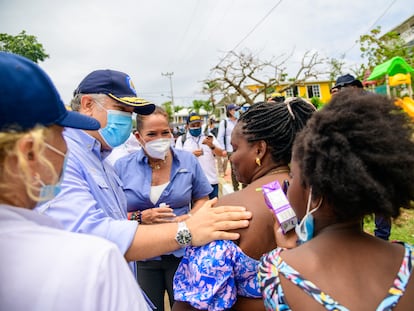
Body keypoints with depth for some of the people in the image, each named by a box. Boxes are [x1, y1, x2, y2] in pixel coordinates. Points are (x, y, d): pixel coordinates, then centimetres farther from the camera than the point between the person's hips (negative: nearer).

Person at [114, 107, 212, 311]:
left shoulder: (188, 161, -3)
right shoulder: (122, 167, -6)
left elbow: (202, 200, 6)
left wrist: (188, 218, -14)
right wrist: (141, 218, -20)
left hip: (182, 253, 1)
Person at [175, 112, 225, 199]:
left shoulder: (209, 137, 9)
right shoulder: (181, 139, 5)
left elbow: (221, 154, 3)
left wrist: (212, 146, -17)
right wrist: (191, 155, -19)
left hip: (211, 181, 2)